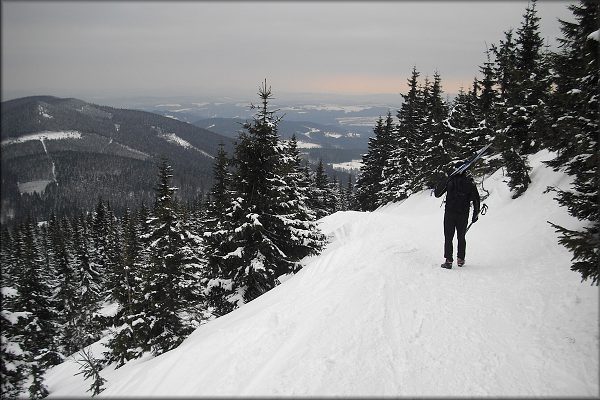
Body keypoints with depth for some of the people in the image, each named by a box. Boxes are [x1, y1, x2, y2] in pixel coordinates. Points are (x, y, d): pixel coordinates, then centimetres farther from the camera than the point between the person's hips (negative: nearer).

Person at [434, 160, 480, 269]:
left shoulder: (449, 180, -5)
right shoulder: (470, 182, 1)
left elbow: (437, 194, 1)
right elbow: (476, 199, 3)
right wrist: (476, 214, 12)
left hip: (450, 213, -2)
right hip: (463, 215, 2)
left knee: (448, 238, 4)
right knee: (461, 237, 16)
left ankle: (448, 260, -1)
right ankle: (460, 259, 19)